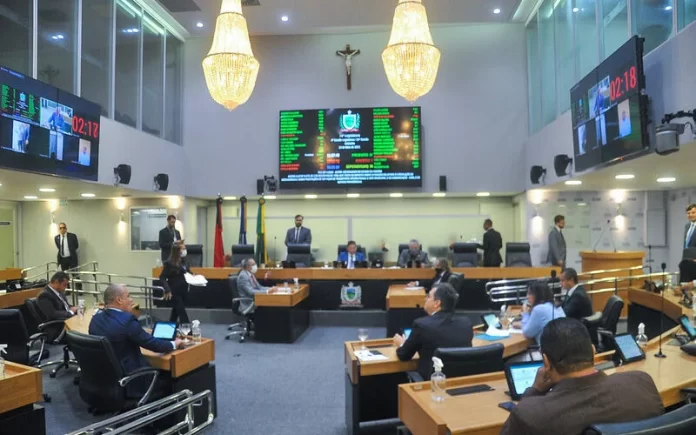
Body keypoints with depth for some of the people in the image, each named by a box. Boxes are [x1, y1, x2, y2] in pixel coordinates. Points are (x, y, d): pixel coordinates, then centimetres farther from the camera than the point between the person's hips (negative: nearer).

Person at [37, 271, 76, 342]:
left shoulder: (59, 291, 12)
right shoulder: (44, 295, -15)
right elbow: (52, 315, -24)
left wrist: (74, 308, 2)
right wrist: (70, 312, -13)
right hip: (56, 331, -9)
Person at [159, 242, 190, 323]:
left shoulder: (184, 262, 8)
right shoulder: (169, 263, -14)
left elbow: (188, 273, 20)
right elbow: (162, 278, -16)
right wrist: (167, 290, -27)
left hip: (183, 291, 7)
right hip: (174, 292, -7)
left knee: (176, 311, 17)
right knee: (182, 312, -6)